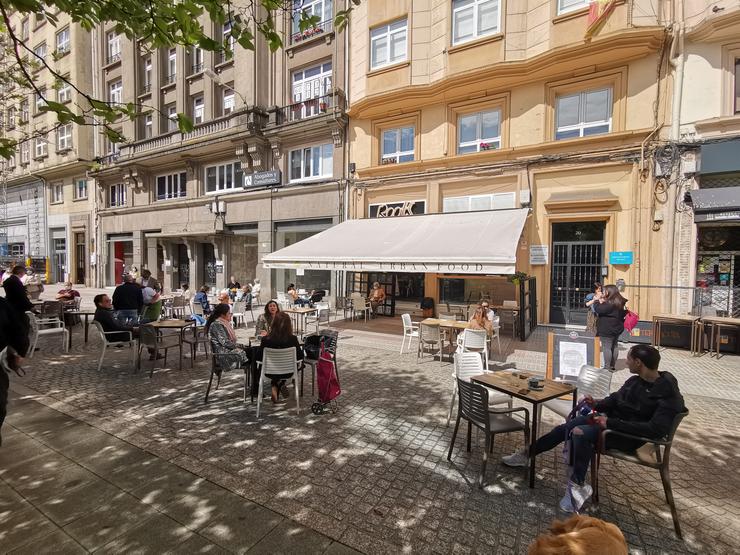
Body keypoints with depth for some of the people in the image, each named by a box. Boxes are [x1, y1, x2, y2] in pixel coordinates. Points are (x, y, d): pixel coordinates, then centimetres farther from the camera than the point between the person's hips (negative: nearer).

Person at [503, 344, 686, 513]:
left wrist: (611, 423, -31)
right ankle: (528, 454, 8)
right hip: (610, 418, 7)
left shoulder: (668, 394, -20)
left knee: (581, 433, -31)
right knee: (564, 428, -6)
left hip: (628, 435, -7)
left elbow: (656, 429, -29)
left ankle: (577, 485, -15)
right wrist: (596, 404, -7)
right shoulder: (635, 381, 3)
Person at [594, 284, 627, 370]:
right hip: (617, 328, 10)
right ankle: (612, 365, 25)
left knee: (606, 347, -4)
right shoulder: (620, 302, 10)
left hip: (607, 329, -10)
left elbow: (599, 310, -26)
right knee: (615, 346, 16)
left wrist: (598, 302, -9)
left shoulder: (610, 303, -21)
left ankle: (607, 367, -1)